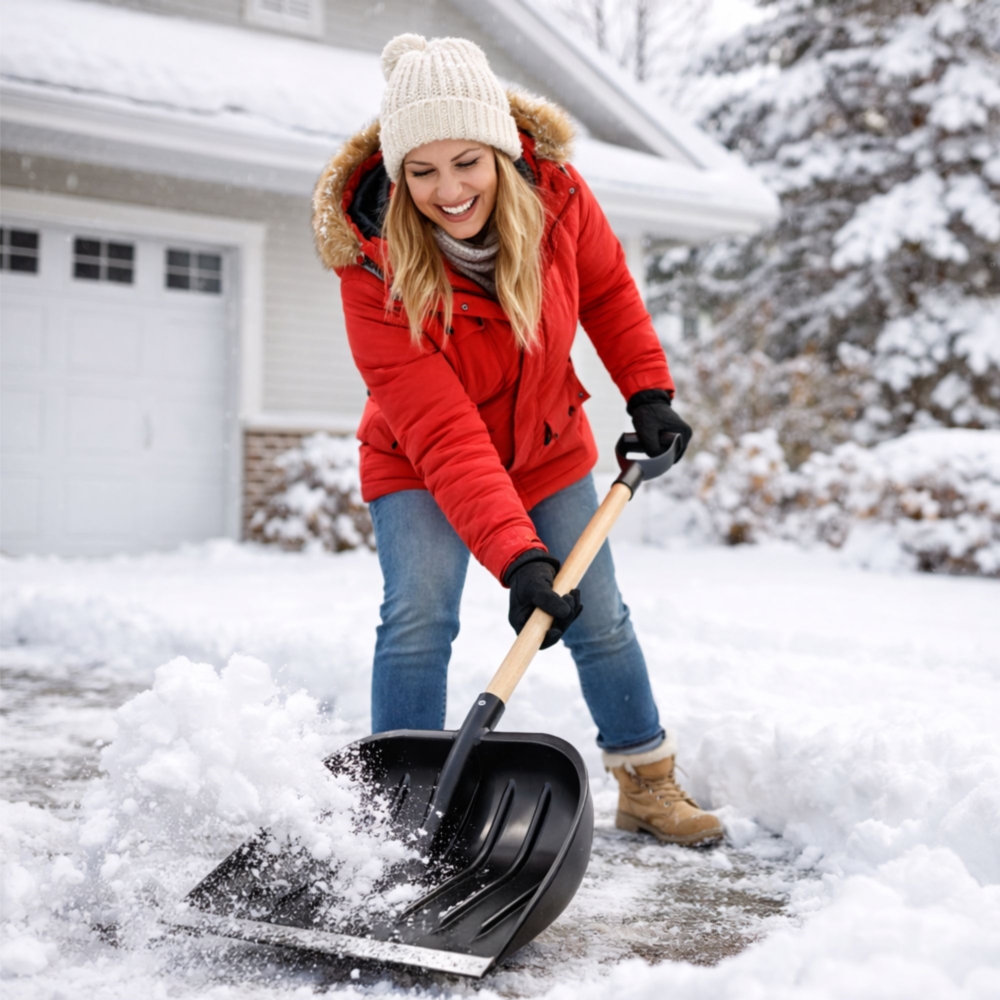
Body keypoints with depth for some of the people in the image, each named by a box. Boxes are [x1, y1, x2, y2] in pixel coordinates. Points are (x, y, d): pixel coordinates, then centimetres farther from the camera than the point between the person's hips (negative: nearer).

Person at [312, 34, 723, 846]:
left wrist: (648, 391, -7)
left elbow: (608, 290, 1)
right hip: (420, 468, -3)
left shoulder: (553, 192, -21)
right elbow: (444, 435, -36)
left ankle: (648, 783, 27)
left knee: (599, 618, 8)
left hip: (547, 449, 4)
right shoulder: (374, 265, -32)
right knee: (418, 616, -22)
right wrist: (515, 556, -43)